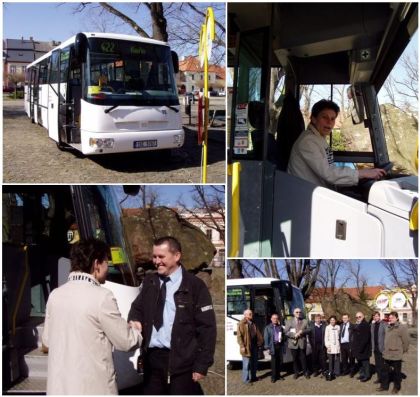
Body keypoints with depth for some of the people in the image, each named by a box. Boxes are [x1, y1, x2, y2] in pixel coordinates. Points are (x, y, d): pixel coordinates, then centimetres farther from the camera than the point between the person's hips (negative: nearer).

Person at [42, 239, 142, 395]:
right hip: (92, 386, -5)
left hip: (59, 385, 6)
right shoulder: (101, 296, -16)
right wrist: (138, 331, 13)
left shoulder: (55, 294, 1)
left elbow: (47, 340, 13)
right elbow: (125, 342, -7)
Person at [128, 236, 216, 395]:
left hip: (182, 362, -4)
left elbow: (207, 328, -7)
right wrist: (135, 322, -8)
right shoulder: (148, 282, 9)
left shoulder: (195, 285, -7)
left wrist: (202, 365, -10)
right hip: (152, 358, 5)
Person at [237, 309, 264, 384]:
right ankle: (246, 379, 6)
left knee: (254, 363, 16)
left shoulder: (253, 324, 13)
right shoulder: (241, 324, -10)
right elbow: (239, 336, -14)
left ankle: (253, 377, 30)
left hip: (254, 346, 7)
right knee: (247, 363, -3)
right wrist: (242, 346, -19)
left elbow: (258, 334, 16)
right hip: (246, 347, -7)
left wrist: (260, 341, 1)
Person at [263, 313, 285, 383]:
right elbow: (266, 338, -1)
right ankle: (273, 376, 5)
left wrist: (282, 338, -2)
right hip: (273, 346, -3)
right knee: (274, 362, -1)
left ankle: (278, 374, 19)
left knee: (279, 361, 6)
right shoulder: (268, 327, 3)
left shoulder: (280, 327, 13)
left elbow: (283, 335, 20)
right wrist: (267, 346, -9)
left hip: (280, 345, 3)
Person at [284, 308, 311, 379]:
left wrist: (302, 331, -14)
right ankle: (296, 372, 19)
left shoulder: (305, 321, 10)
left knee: (303, 359, 3)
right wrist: (294, 335, -17)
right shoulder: (289, 321, 4)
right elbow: (286, 332, -4)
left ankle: (305, 372, 15)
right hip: (293, 343, 0)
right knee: (295, 359, 8)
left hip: (302, 343, 0)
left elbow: (309, 330, 4)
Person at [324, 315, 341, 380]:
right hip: (330, 346, -2)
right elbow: (326, 337, 0)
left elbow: (339, 335, 10)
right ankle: (330, 373, -1)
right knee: (330, 360, -4)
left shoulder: (338, 327, 5)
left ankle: (336, 372, 10)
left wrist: (339, 343, 4)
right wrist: (327, 345, -5)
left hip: (337, 346, 2)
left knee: (337, 359, 2)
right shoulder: (328, 327, -1)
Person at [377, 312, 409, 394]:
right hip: (386, 354, 6)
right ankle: (384, 385, 26)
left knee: (396, 372, 8)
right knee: (385, 371, 13)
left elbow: (406, 341, -10)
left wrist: (402, 351, -2)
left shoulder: (402, 327, -12)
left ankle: (396, 387, 23)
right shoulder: (387, 327, 9)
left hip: (396, 355, -6)